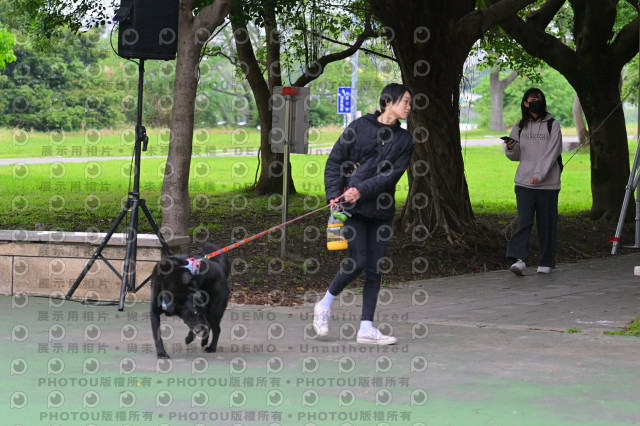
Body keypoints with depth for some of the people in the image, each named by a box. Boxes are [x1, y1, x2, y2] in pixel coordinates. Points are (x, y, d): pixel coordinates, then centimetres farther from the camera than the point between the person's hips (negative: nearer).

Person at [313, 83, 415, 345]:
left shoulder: (405, 140, 9)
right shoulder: (360, 126, 1)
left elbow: (393, 173, -3)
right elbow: (335, 161, 2)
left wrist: (362, 190, -16)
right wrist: (334, 194, -10)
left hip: (382, 210, 4)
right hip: (351, 207, -4)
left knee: (374, 268, 2)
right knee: (358, 261, -12)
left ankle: (366, 328, 6)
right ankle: (324, 305, 11)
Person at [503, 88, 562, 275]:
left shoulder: (553, 126, 2)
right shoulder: (520, 127, 11)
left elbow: (551, 153, -6)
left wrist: (539, 174, -18)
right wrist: (510, 148, -7)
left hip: (547, 183, -1)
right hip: (524, 182, 1)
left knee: (546, 223, 3)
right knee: (524, 221, -10)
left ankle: (546, 263, 13)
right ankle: (518, 259, -21)